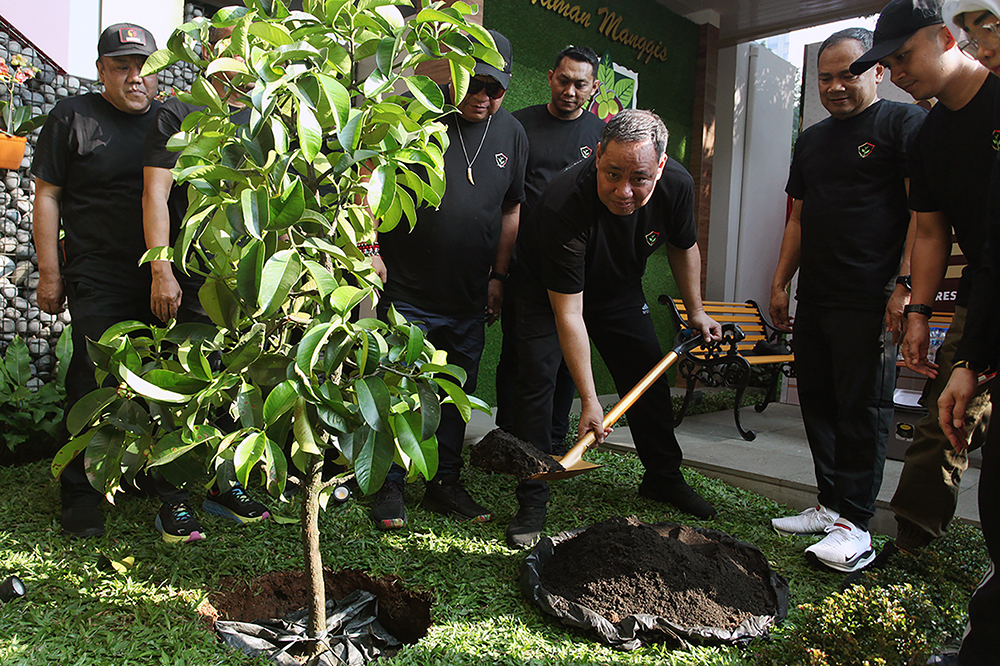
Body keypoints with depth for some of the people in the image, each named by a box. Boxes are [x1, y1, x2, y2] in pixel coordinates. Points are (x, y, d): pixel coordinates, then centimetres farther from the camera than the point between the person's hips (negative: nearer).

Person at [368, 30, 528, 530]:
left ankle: (445, 483, 26)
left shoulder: (512, 134, 8)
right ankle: (390, 485, 17)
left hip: (469, 300, 5)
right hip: (406, 288, -4)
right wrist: (370, 249, -10)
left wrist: (498, 275, 11)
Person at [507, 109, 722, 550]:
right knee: (536, 377, -18)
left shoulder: (676, 185, -24)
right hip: (549, 288, -4)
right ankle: (532, 502, -6)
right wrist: (589, 400, -39)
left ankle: (664, 479, 27)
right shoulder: (564, 204, -40)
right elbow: (568, 313, -39)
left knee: (649, 376, 6)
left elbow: (683, 246, 1)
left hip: (619, 287, 5)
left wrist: (696, 311, 6)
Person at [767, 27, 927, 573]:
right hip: (813, 301, 7)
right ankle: (830, 505, 19)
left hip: (869, 301, -7)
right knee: (818, 404, 9)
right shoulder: (811, 140, 20)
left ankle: (854, 524, 2)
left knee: (862, 408, -5)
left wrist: (906, 286, -16)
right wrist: (780, 283, 15)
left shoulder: (904, 123, 0)